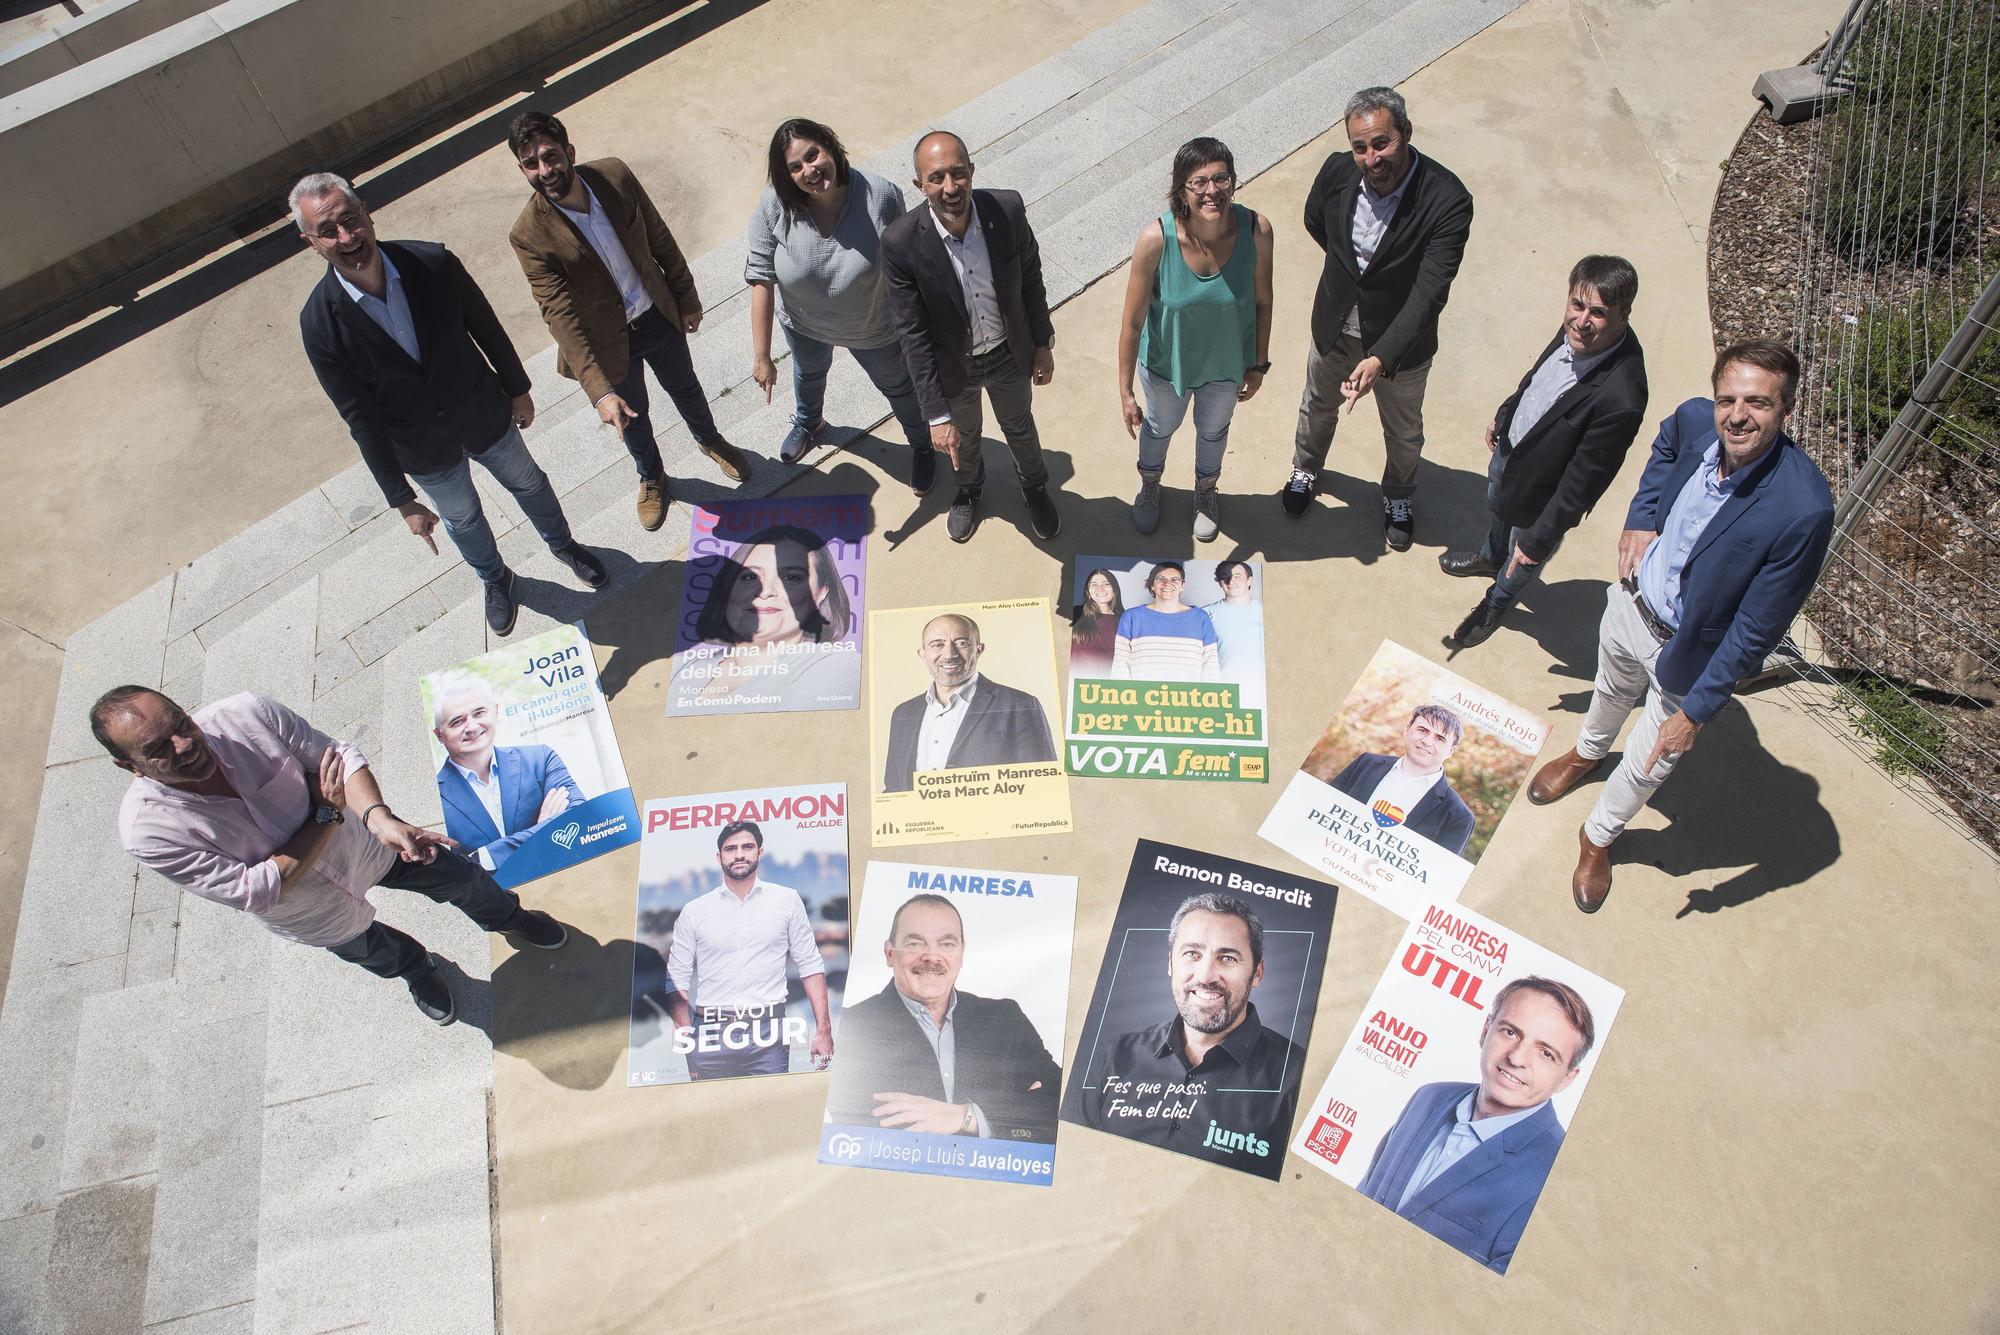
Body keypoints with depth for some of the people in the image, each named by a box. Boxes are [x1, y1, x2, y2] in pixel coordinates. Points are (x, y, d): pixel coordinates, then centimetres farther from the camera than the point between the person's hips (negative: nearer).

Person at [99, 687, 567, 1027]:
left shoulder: (245, 713, -32)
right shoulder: (147, 831, -34)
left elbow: (340, 754, -23)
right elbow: (254, 892, -31)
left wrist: (378, 816, -40)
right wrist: (325, 816, -30)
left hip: (361, 841, 1)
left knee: (461, 875, 19)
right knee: (369, 949, 28)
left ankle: (508, 918, 55)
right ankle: (417, 971, 65)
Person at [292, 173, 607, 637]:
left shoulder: (433, 262, -25)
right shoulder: (319, 324, -26)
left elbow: (486, 327, -8)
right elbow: (360, 419, -20)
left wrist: (518, 390, 4)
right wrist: (401, 499, -15)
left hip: (486, 416, 1)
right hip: (425, 451, -1)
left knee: (528, 483, 26)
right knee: (463, 519, 24)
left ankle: (563, 543, 57)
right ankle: (494, 579, 55)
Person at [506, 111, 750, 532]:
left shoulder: (614, 174, -18)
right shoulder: (530, 236, -26)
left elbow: (660, 239, -3)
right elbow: (561, 316, -30)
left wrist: (687, 296, 5)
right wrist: (599, 390, -37)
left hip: (660, 316, 3)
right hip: (607, 342, -2)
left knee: (685, 389, 27)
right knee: (632, 417, 21)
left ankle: (710, 440, 60)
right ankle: (651, 479, 52)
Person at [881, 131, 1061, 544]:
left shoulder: (1007, 209, -25)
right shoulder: (901, 243, -31)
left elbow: (1030, 278, -7)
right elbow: (912, 333, -25)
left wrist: (1043, 344, 2)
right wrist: (937, 415, -25)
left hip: (1010, 354, 1)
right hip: (953, 366, -1)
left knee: (1019, 426, 28)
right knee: (964, 436, 28)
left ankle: (1035, 486, 60)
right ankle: (969, 487, 62)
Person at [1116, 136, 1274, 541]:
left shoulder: (1256, 230, -27)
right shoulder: (1156, 239, -33)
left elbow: (1262, 300, -10)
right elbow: (1132, 322, -23)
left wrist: (1259, 363, 0)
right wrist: (1125, 391, -16)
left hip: (1228, 362, 2)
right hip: (1167, 362, -1)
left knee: (1214, 429, 29)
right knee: (1160, 426, 28)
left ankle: (1205, 490, 62)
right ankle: (1149, 485, 62)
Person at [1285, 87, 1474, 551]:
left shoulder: (1447, 201, -31)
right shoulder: (1338, 171, -20)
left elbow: (1430, 293, -35)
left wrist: (1380, 359, -46)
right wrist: (1350, 268, 9)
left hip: (1402, 337, -2)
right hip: (1335, 322, 3)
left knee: (1404, 430, 21)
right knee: (1319, 405, 27)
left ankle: (1398, 497, 50)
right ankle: (1306, 469, 57)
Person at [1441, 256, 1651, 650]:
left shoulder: (1620, 399, -42)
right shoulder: (1576, 330, -22)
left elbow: (1582, 483, -30)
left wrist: (1540, 539, -20)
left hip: (1540, 492, -6)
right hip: (1510, 444, 6)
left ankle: (1497, 604, 57)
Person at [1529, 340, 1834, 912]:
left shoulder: (1802, 511, -36)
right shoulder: (1695, 419, -21)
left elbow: (1756, 630, -26)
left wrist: (1694, 712, -20)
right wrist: (1641, 517, -4)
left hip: (1689, 651, -4)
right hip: (1633, 600, 5)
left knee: (1650, 761, 18)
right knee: (1611, 693, 34)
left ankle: (1598, 837, 47)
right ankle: (1588, 751, 67)